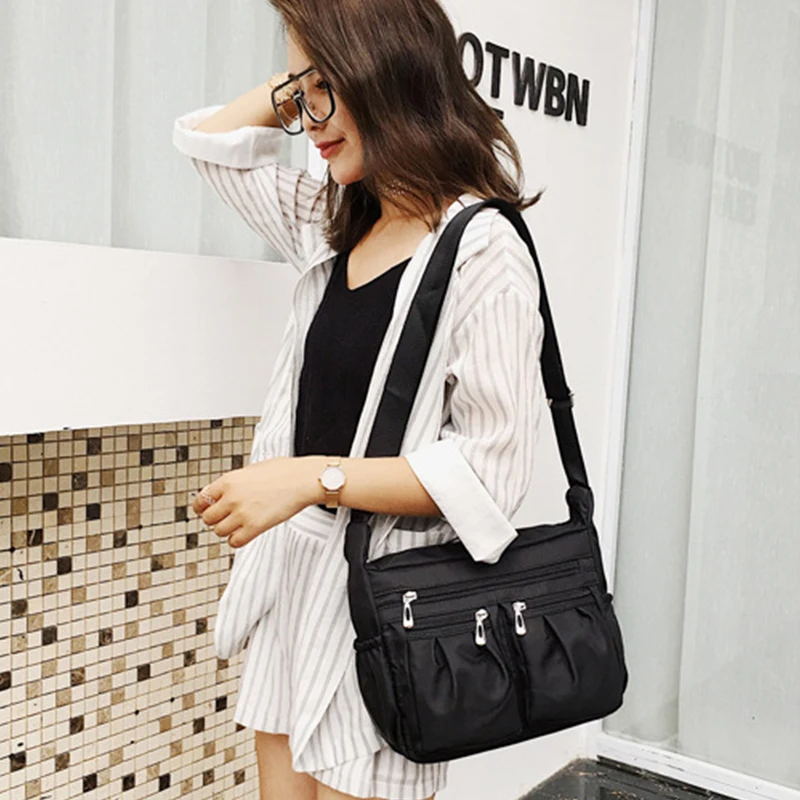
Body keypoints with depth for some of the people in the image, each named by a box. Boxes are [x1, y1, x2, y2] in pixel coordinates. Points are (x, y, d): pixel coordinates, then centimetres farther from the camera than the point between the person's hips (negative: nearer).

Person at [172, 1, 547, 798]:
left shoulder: (483, 253, -14)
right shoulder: (332, 229, 9)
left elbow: (489, 469, -17)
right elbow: (206, 138, 22)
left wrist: (318, 476, -22)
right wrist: (304, 83, 11)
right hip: (295, 573, 7)